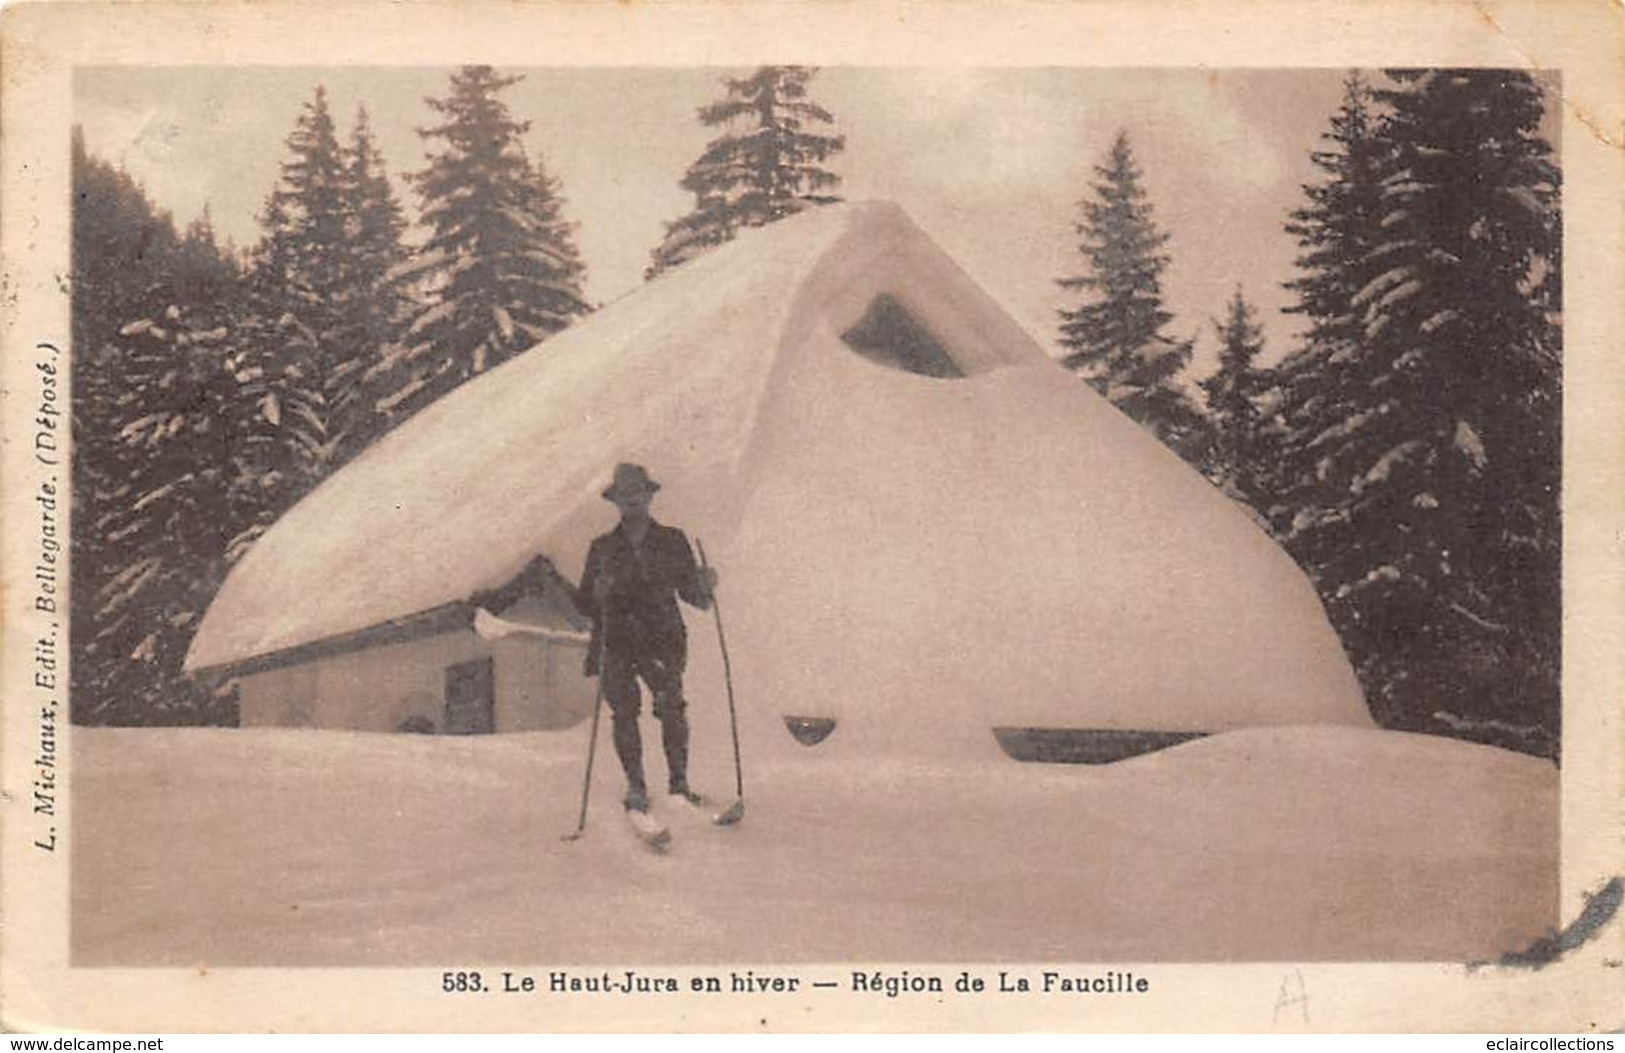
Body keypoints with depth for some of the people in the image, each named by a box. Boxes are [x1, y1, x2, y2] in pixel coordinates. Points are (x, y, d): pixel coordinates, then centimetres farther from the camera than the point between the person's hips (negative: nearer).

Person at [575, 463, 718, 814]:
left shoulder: (672, 541, 10)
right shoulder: (602, 548, 12)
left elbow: (691, 595, 11)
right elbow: (584, 604, 12)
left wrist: (704, 587, -11)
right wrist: (598, 593, -10)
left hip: (662, 640, -1)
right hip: (616, 642, 1)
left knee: (670, 706, -16)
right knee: (624, 712, -6)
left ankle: (678, 782, -8)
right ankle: (635, 787, 6)